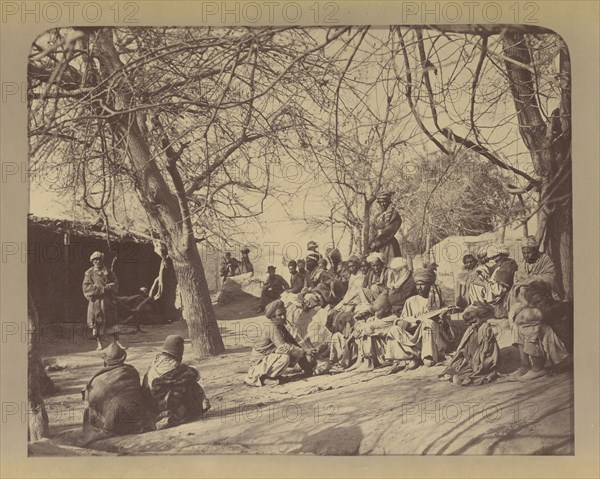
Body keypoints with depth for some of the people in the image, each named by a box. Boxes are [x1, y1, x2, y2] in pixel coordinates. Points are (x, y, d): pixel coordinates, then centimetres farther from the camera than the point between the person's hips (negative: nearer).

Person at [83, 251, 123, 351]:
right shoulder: (89, 273, 3)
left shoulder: (109, 272, 11)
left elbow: (115, 284, 6)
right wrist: (102, 289, -13)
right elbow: (86, 288, -7)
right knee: (97, 322, 0)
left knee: (113, 320, -1)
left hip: (109, 301, 2)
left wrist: (106, 288, -14)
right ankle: (99, 343, 9)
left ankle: (117, 342, 3)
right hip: (96, 301, -2)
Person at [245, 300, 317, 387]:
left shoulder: (280, 325, 5)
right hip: (260, 360, -9)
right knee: (285, 358, -31)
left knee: (296, 355, 0)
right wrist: (303, 351, -26)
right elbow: (282, 347, -30)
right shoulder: (271, 327, -23)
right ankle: (258, 376, -18)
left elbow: (292, 341, 6)